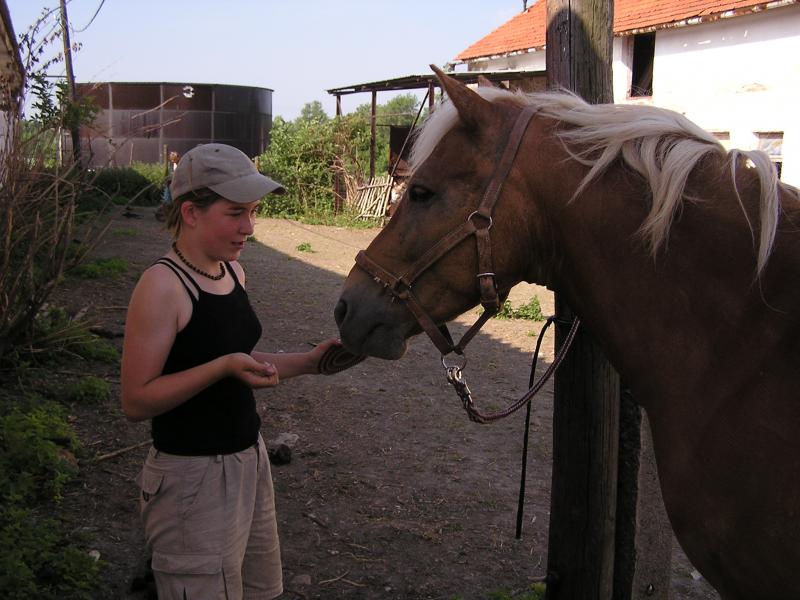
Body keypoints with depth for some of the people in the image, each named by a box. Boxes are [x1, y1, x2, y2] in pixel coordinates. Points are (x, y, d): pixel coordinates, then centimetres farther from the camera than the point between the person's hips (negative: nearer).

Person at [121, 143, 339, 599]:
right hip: (193, 478, -8)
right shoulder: (163, 287, -21)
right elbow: (136, 402, -21)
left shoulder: (232, 271, 4)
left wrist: (307, 362, 0)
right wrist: (224, 366, -30)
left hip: (250, 458, 8)